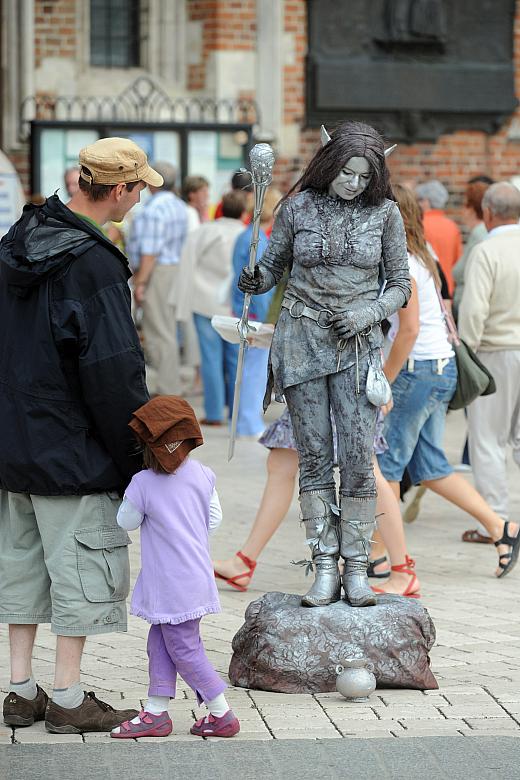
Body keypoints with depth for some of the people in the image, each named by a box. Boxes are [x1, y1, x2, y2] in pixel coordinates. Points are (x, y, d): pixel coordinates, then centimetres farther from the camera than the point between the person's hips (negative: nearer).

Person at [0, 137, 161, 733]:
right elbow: (114, 376, -21)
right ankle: (68, 699, 8)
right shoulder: (94, 265, -20)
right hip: (72, 453, -8)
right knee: (82, 569, 2)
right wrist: (139, 461, -12)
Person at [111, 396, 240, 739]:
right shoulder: (203, 474, -2)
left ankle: (223, 715, 6)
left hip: (171, 584, -7)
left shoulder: (143, 484, -18)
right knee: (160, 641, 15)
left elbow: (126, 522, -3)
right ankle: (156, 712, 18)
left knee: (184, 649, 2)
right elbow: (215, 517, 9)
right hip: (196, 573, 7)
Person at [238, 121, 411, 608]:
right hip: (302, 337, 0)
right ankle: (324, 568, 4)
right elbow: (273, 266, 9)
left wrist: (367, 315, -11)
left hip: (358, 344, 0)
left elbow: (399, 285, 6)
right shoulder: (297, 207, 0)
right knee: (314, 456, 0)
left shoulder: (384, 214, 1)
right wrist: (255, 281, -13)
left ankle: (356, 568, 2)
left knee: (358, 455, -6)